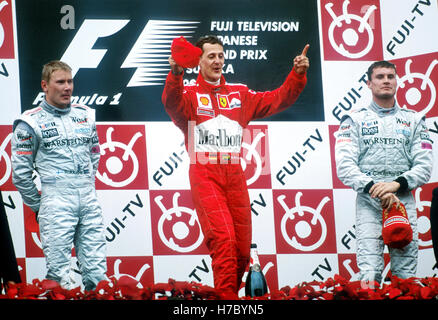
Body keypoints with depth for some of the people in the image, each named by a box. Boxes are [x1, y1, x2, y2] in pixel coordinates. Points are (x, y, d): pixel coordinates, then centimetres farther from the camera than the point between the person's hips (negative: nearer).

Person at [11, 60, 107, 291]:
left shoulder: (85, 116, 13)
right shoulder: (31, 123, -2)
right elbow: (21, 172, 0)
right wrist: (38, 206, 3)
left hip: (89, 200, 5)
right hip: (56, 201, -4)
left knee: (97, 271, 2)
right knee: (59, 272, -7)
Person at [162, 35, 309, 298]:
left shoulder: (239, 95, 19)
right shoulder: (190, 94, 5)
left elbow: (278, 99, 15)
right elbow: (173, 104, -18)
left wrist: (298, 75, -1)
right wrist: (175, 74, -38)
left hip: (234, 176, 5)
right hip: (205, 175, -5)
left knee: (242, 247, 4)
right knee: (223, 238, -19)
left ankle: (232, 292, 20)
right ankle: (227, 297, -19)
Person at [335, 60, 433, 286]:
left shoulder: (414, 120, 14)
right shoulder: (355, 120, 9)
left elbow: (424, 166, 6)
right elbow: (345, 166, -3)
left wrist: (396, 184, -12)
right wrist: (374, 189, -17)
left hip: (404, 200, 2)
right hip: (368, 201, -2)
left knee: (406, 276, -2)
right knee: (369, 273, -13)